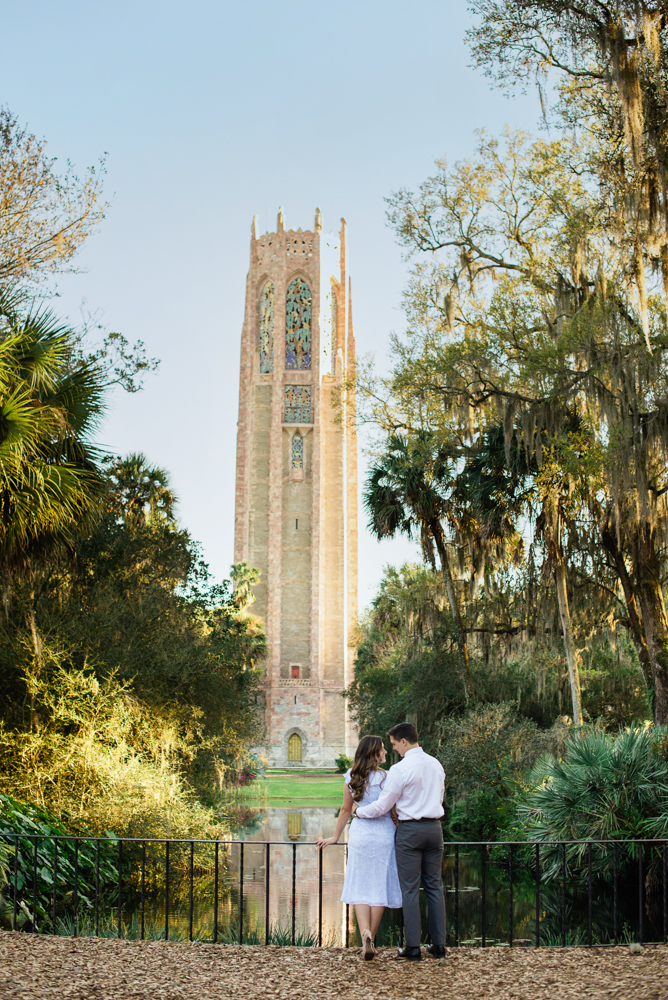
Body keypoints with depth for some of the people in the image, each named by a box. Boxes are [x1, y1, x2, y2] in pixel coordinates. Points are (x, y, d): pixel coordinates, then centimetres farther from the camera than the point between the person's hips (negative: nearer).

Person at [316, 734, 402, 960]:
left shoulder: (351, 777, 3)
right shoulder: (385, 777, -9)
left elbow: (346, 809, 10)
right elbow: (394, 810, -5)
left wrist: (335, 837, 21)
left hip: (359, 833, 3)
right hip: (384, 833, -3)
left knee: (360, 887, 7)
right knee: (379, 886, 7)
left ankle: (365, 932, -14)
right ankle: (370, 938, 11)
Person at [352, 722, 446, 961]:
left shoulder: (400, 769, -13)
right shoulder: (436, 765, 8)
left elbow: (382, 807, -10)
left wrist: (358, 811, 7)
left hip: (410, 830, -6)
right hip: (434, 827, 6)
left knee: (410, 889, 1)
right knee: (434, 886, 11)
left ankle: (413, 948, 4)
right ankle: (438, 945, 14)